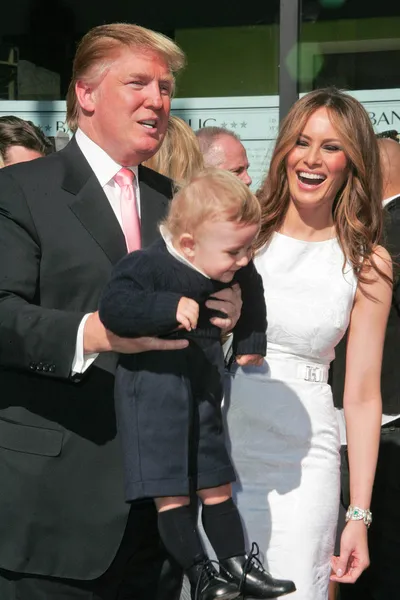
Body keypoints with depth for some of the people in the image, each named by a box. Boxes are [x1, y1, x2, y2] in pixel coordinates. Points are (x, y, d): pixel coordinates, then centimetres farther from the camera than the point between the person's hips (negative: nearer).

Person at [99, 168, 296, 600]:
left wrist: (250, 342, 20)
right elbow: (113, 306, -30)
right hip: (154, 391, -6)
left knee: (216, 487, 14)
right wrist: (168, 307, -37)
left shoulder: (233, 268, -1)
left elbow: (252, 292, 19)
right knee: (171, 495, -4)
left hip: (203, 391, 6)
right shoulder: (149, 265, -21)